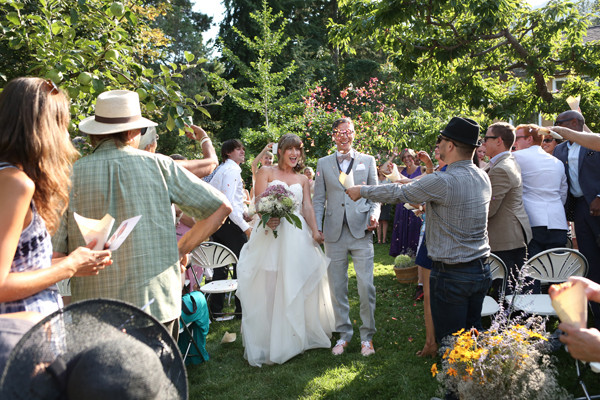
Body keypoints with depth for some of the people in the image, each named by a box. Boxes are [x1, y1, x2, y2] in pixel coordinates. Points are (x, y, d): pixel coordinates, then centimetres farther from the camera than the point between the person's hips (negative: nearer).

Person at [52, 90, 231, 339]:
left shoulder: (73, 175, -3)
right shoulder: (159, 165, -2)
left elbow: (55, 255, -3)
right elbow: (221, 207, 1)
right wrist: (181, 249, 7)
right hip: (158, 306, 0)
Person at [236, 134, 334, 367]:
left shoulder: (303, 179, 16)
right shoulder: (266, 172, 6)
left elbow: (308, 207, 6)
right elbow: (259, 202, -5)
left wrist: (315, 232, -10)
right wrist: (268, 218, -26)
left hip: (298, 238, 3)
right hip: (271, 235, -3)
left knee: (297, 288, 7)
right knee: (269, 289, -3)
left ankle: (297, 337, 24)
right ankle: (270, 343, 7)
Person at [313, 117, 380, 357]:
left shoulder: (368, 161, 10)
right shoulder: (323, 163, 11)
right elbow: (318, 200, 10)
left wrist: (374, 214, -10)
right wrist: (317, 228, 1)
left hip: (361, 232, -1)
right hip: (334, 234, 1)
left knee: (366, 287, -3)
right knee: (337, 288, 8)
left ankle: (366, 336, 15)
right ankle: (343, 334, 24)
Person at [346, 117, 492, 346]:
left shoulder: (442, 182, -20)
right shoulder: (483, 178, 4)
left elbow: (399, 194, -9)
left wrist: (362, 191, 4)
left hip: (452, 275, -8)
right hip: (481, 271, 8)